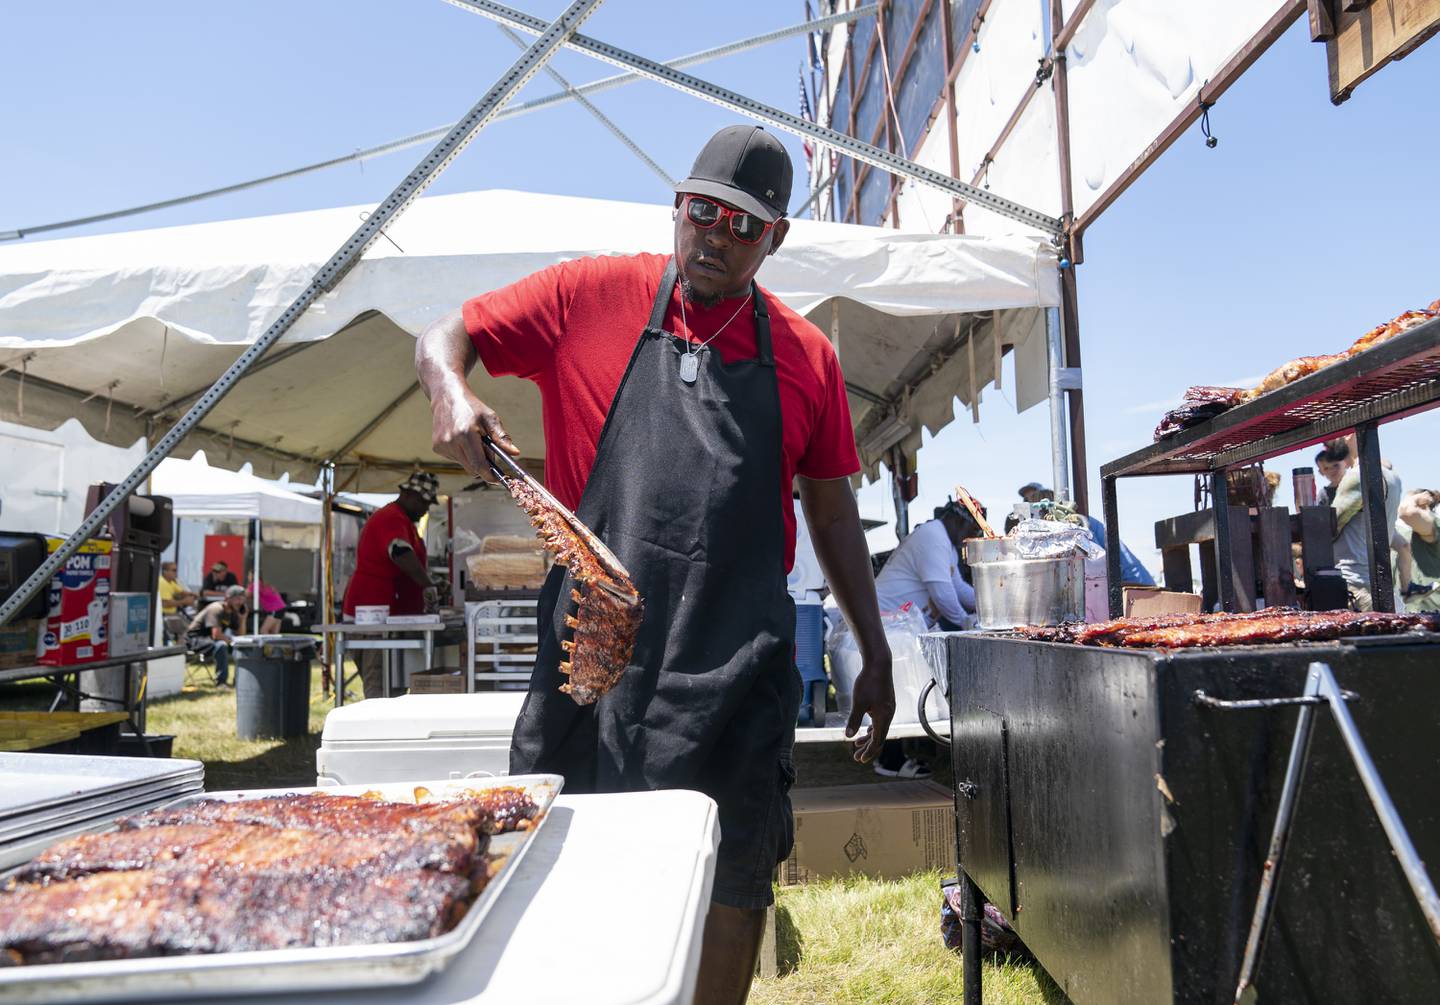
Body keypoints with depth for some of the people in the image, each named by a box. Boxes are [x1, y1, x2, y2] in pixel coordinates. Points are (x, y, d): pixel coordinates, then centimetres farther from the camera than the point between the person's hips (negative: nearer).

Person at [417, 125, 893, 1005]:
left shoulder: (806, 356, 9)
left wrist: (876, 657, 13)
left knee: (733, 883, 9)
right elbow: (445, 337, 10)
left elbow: (833, 513, 14)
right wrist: (452, 392, -14)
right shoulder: (592, 296, 4)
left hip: (734, 666, 2)